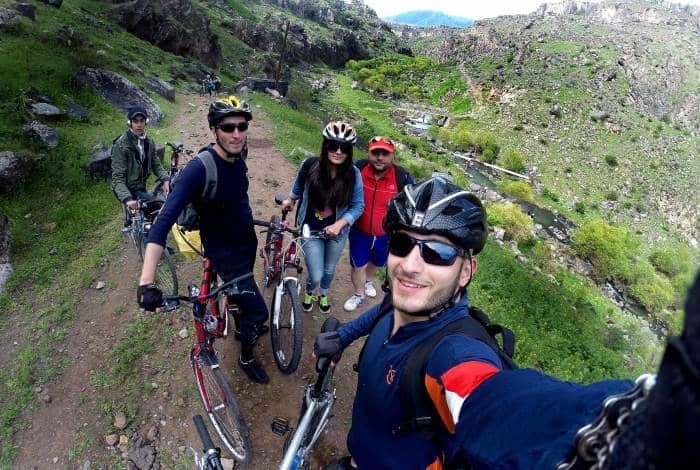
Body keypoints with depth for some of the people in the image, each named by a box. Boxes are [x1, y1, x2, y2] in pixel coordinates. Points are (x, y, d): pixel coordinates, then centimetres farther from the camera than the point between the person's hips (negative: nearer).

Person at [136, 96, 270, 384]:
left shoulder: (238, 160, -8)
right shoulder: (199, 168, -30)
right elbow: (165, 219, -36)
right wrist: (146, 283, -42)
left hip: (247, 241, 6)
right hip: (224, 251, -6)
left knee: (240, 292, 26)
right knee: (258, 309, -4)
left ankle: (243, 326, 54)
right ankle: (246, 358, 23)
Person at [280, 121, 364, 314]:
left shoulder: (353, 174, -17)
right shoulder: (309, 166, -16)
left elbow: (358, 206, -12)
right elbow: (298, 189, 8)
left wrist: (339, 224, -23)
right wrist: (290, 199, -2)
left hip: (336, 231, 1)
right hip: (310, 229, -1)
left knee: (329, 270, 22)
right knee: (316, 275, -1)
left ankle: (323, 294, 58)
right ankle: (309, 292, 39)